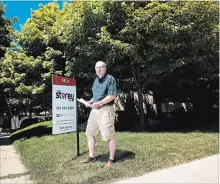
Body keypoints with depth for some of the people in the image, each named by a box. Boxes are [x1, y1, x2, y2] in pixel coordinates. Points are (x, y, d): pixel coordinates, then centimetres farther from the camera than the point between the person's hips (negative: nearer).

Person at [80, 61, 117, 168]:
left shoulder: (110, 79, -7)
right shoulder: (96, 80, 18)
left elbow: (113, 95, -16)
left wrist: (99, 103, -19)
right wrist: (91, 101, 7)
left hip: (105, 110, -9)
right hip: (94, 110, 9)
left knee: (109, 135, -2)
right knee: (90, 133, 11)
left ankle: (111, 159, 12)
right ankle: (91, 157, 23)